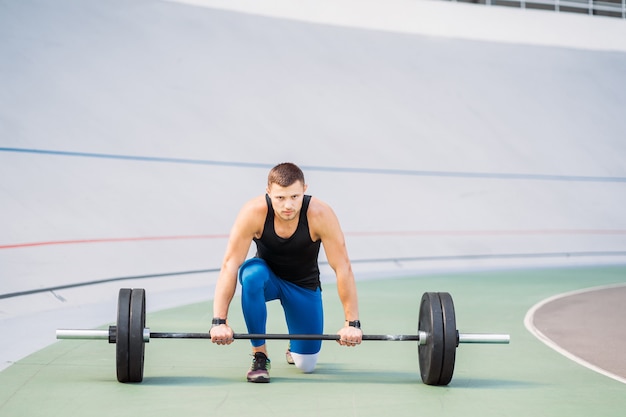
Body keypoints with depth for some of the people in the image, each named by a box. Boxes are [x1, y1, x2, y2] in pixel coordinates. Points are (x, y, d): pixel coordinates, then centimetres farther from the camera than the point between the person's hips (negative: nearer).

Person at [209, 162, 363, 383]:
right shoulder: (253, 212, -31)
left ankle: (295, 346, 33)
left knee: (306, 365, -6)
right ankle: (259, 355, -20)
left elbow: (343, 268, -27)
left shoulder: (321, 215, -31)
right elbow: (229, 265, -30)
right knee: (252, 274, -38)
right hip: (267, 278, 0)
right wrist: (219, 321, -36)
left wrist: (352, 323, -29)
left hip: (304, 285, 0)